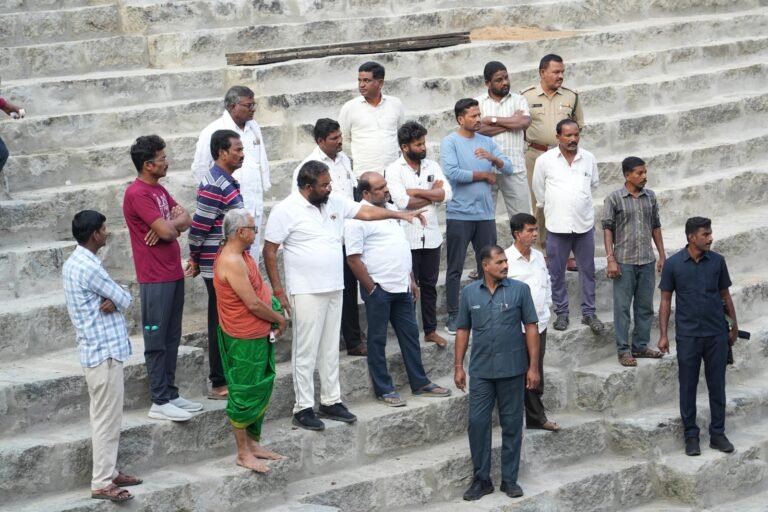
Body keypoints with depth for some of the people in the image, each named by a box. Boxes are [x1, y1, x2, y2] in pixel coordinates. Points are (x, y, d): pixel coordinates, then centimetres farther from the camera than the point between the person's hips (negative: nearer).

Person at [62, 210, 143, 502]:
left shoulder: (74, 262, 10)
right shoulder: (89, 268, -22)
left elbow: (115, 297, 8)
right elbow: (126, 300, -14)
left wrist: (111, 301, -12)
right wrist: (115, 302, 5)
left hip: (97, 349, 10)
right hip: (104, 351, -10)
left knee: (104, 416, 17)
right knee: (107, 418, -5)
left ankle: (109, 471, 26)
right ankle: (101, 483, 0)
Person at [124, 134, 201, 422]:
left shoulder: (159, 189, 13)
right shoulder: (137, 194, -16)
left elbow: (186, 221, 11)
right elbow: (166, 230, -21)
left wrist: (169, 225, -10)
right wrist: (175, 220, 2)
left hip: (173, 274, 9)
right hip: (155, 278, -9)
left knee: (172, 338, 12)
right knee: (157, 339, -3)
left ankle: (171, 394, 19)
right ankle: (160, 401, 1)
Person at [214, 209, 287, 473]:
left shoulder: (241, 255, 9)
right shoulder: (231, 262, -24)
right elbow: (253, 304, -22)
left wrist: (273, 317, 2)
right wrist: (279, 319, -7)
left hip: (259, 335, 10)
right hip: (244, 340, -10)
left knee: (261, 391, 17)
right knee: (245, 395, -1)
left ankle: (253, 443, 28)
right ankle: (243, 454, 8)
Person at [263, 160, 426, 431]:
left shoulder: (334, 203, 6)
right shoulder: (286, 210, -12)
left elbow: (366, 212, 13)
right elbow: (269, 251, -10)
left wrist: (400, 214, 4)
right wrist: (278, 291, -12)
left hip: (334, 290, 7)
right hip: (306, 293, -7)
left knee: (330, 350, 13)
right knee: (306, 351, -2)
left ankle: (331, 401, 23)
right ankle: (303, 408, 4)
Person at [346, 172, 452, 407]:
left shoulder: (391, 210, 13)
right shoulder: (358, 218, -13)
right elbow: (354, 258, -15)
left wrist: (411, 280, 17)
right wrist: (371, 288, -15)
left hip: (401, 288, 8)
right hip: (379, 289, -8)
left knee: (410, 335, 13)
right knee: (377, 340, 3)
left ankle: (420, 383, 22)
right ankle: (384, 390, 10)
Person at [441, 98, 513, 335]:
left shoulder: (486, 142, 10)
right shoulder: (449, 142, -5)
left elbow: (509, 168, 5)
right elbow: (452, 173, -19)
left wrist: (493, 158, -16)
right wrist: (484, 175, -8)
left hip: (485, 214, 5)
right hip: (459, 215, -5)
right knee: (455, 268, 1)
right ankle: (453, 316, 6)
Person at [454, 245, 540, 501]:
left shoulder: (520, 290, -3)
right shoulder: (469, 293, 2)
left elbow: (531, 328, -2)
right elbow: (463, 330, 9)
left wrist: (533, 366, -5)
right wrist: (458, 366, 5)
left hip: (512, 370, -1)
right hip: (481, 371, 1)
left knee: (512, 424, 6)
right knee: (477, 422, 0)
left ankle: (509, 479, 17)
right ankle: (481, 479, 12)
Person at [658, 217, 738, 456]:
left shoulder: (717, 261, 0)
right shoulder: (673, 264, -5)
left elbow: (725, 295, 9)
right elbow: (666, 300, 0)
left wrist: (734, 326, 11)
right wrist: (663, 335, -3)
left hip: (717, 334, 2)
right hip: (688, 335, -1)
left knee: (717, 385, 7)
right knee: (688, 387, 5)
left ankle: (717, 434, 18)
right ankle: (691, 435, 15)